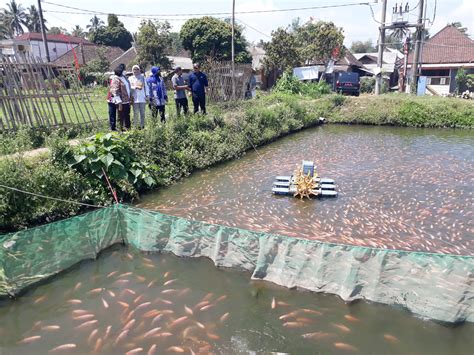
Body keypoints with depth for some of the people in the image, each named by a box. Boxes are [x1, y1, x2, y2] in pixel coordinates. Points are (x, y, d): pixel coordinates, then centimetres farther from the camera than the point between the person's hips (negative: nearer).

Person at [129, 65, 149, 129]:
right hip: (135, 98, -1)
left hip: (142, 98, 1)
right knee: (136, 113, -3)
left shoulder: (142, 77, 12)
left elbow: (146, 86, 11)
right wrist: (136, 87, -16)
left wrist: (147, 95, 4)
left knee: (142, 113, 2)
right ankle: (135, 126, 1)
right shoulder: (131, 78, 9)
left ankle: (142, 126, 8)